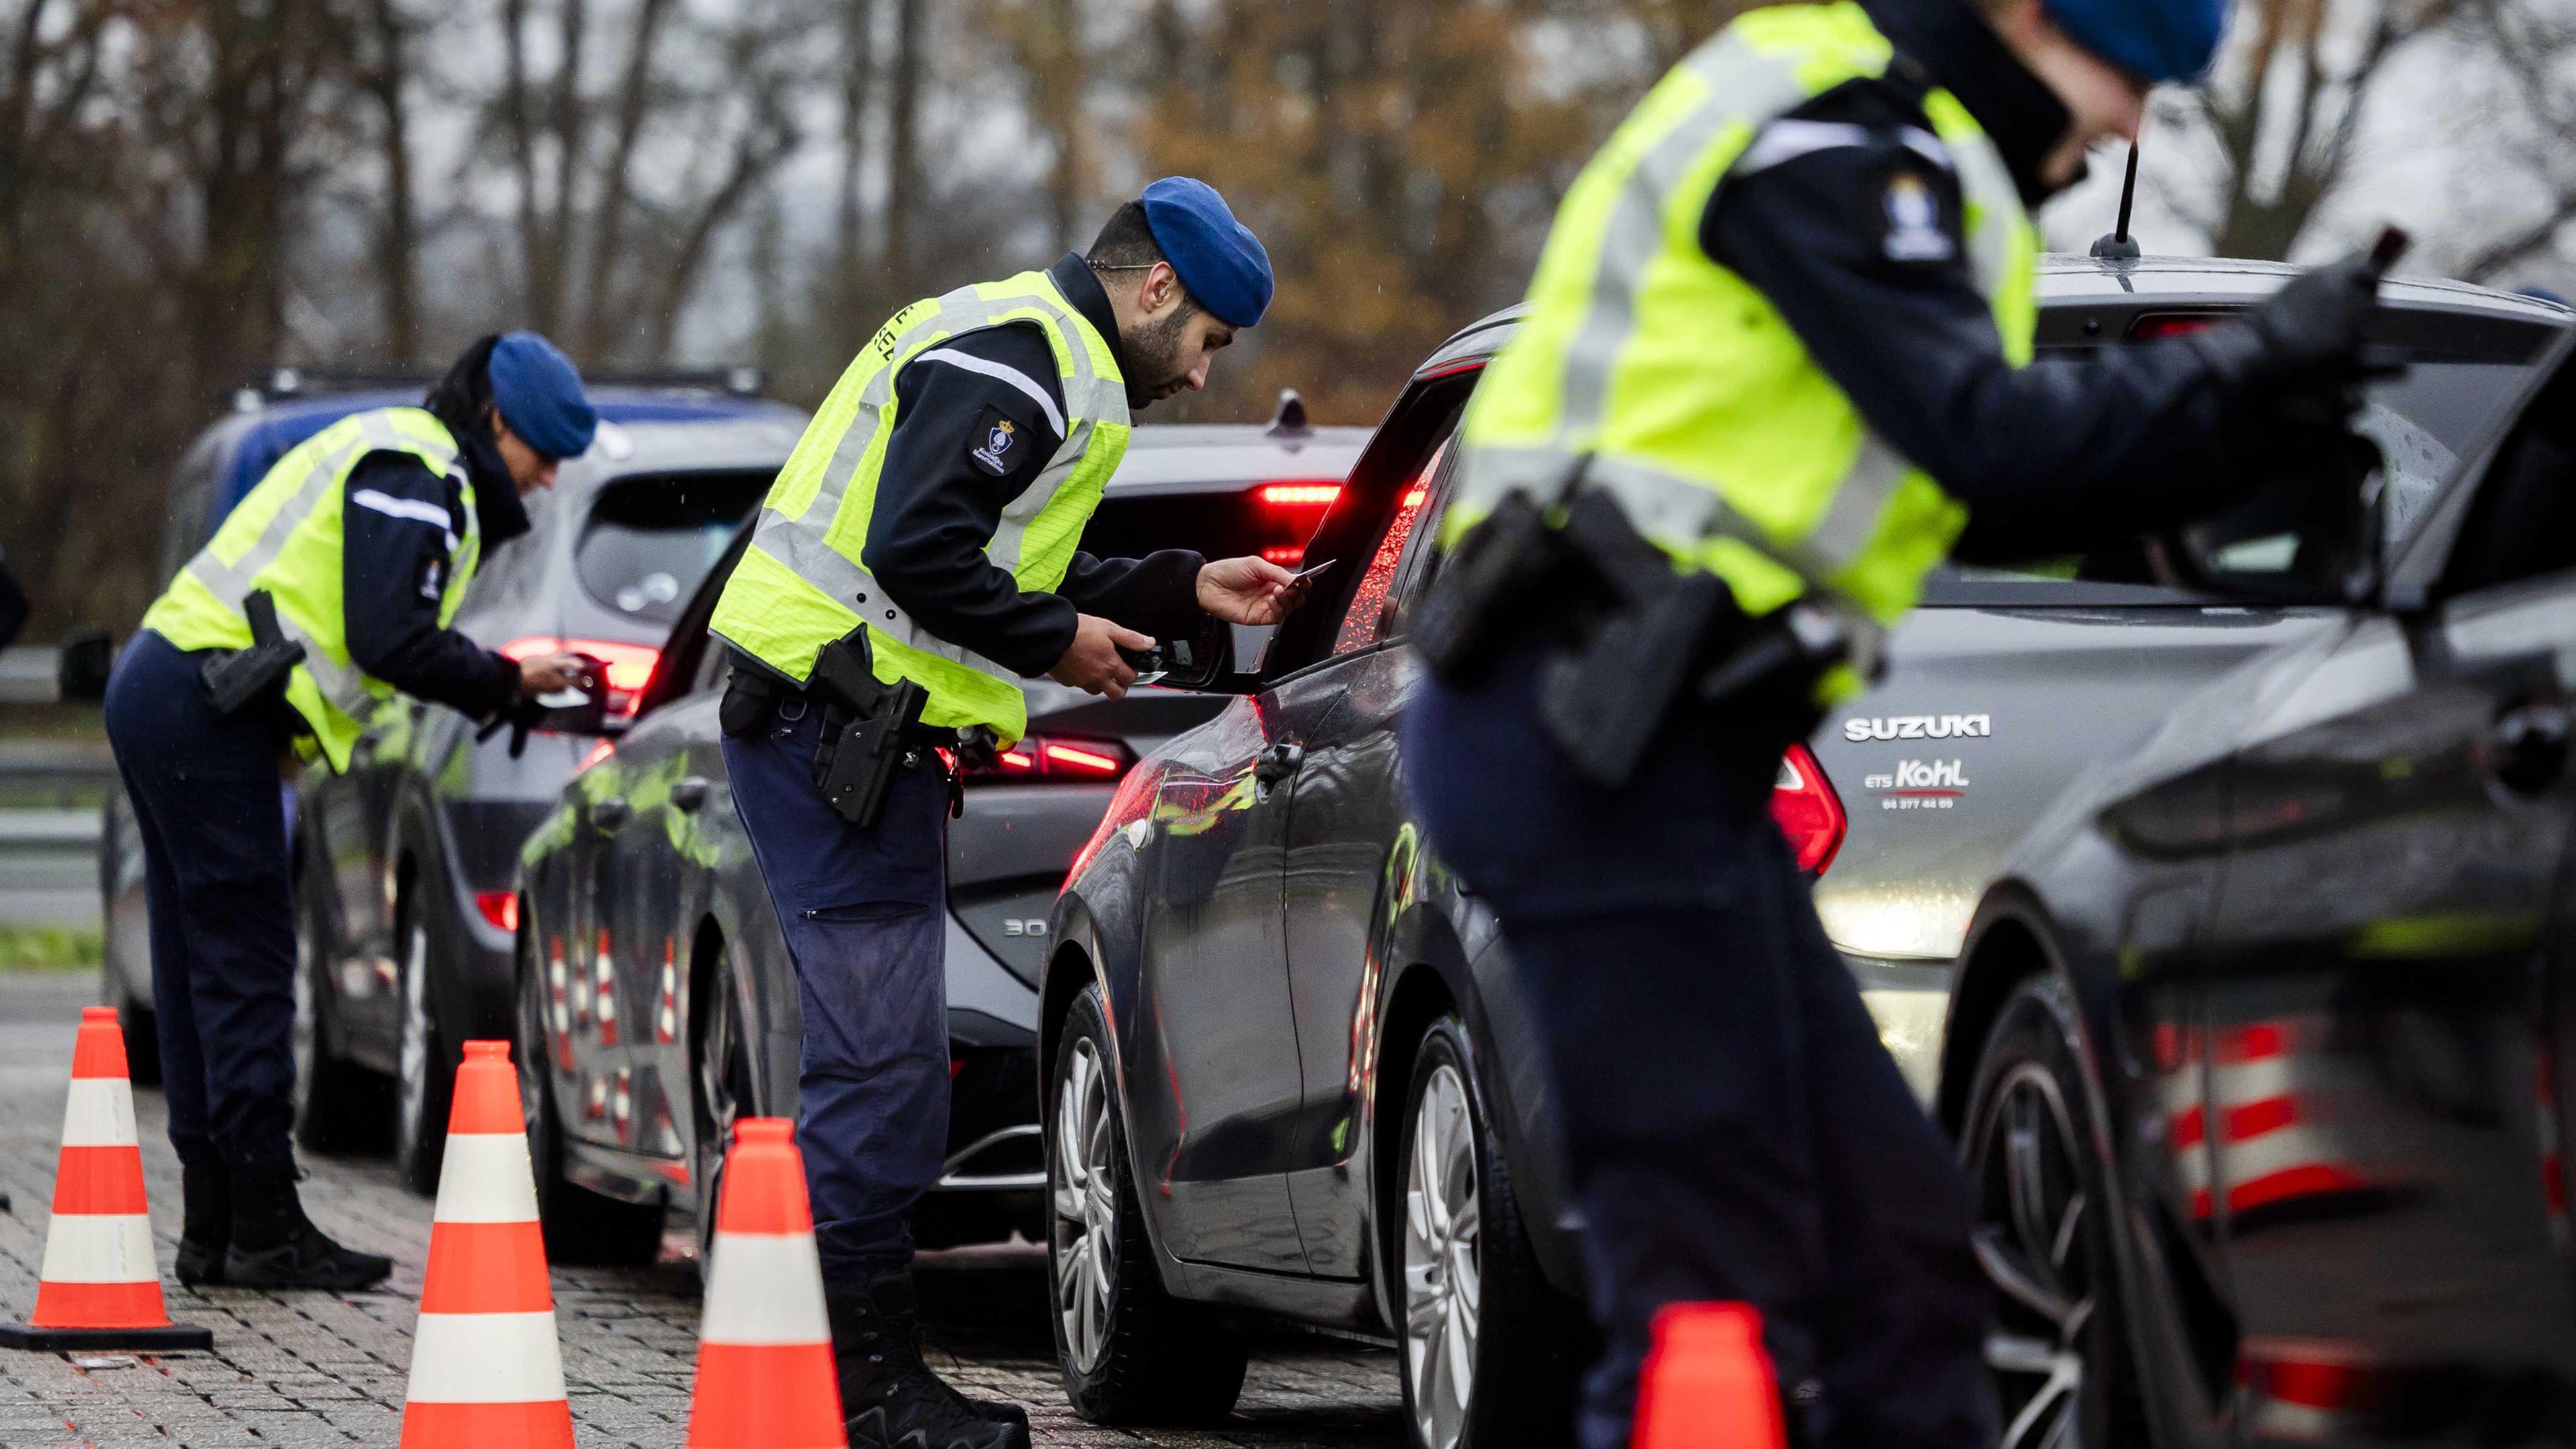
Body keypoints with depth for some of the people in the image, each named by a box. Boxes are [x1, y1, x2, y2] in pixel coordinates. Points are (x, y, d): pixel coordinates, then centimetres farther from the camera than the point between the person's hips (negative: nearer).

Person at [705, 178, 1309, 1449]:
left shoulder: (1035, 352, 22)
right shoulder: (1017, 359, -13)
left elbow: (1019, 571, 26)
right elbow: (917, 554, -23)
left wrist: (1185, 592, 22)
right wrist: (1061, 641, -11)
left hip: (848, 731, 11)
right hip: (833, 723, -11)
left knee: (879, 1058, 13)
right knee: (882, 1059, -10)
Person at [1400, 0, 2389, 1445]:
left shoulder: (1874, 146, 24)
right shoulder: (1826, 131, -8)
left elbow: (1992, 507, 25)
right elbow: (1985, 438, -17)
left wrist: (2263, 438, 17)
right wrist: (2253, 362, -7)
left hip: (1614, 735, 10)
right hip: (1599, 739, -10)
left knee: (1892, 1232, 10)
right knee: (1719, 1260, -12)